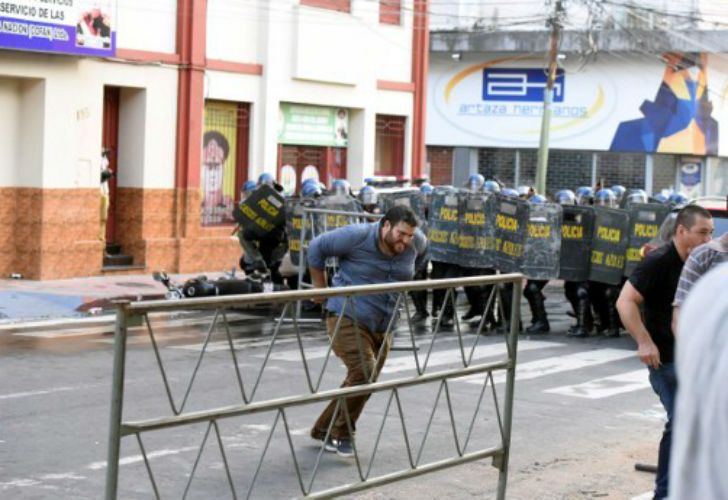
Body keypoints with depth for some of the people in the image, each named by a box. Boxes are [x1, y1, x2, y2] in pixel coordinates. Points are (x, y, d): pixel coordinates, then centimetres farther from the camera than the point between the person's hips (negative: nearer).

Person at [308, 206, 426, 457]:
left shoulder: (416, 243, -2)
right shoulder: (357, 236, -18)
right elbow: (317, 247, -6)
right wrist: (320, 288, 0)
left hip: (382, 326, 6)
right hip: (347, 319, -6)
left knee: (361, 383, 10)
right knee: (363, 372, -23)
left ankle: (324, 430, 28)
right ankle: (342, 435, -8)